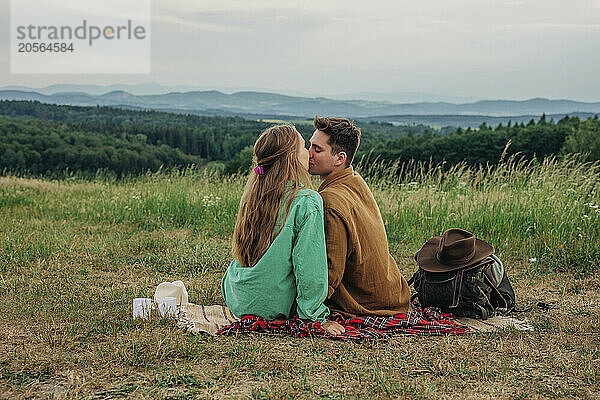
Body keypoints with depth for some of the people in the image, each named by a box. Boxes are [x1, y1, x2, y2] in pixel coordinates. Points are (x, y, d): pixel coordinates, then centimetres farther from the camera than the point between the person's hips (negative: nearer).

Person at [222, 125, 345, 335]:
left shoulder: (251, 195, -1)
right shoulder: (308, 202, -20)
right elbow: (310, 269, -21)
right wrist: (315, 316, -11)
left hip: (237, 301, 5)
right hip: (272, 307, -5)